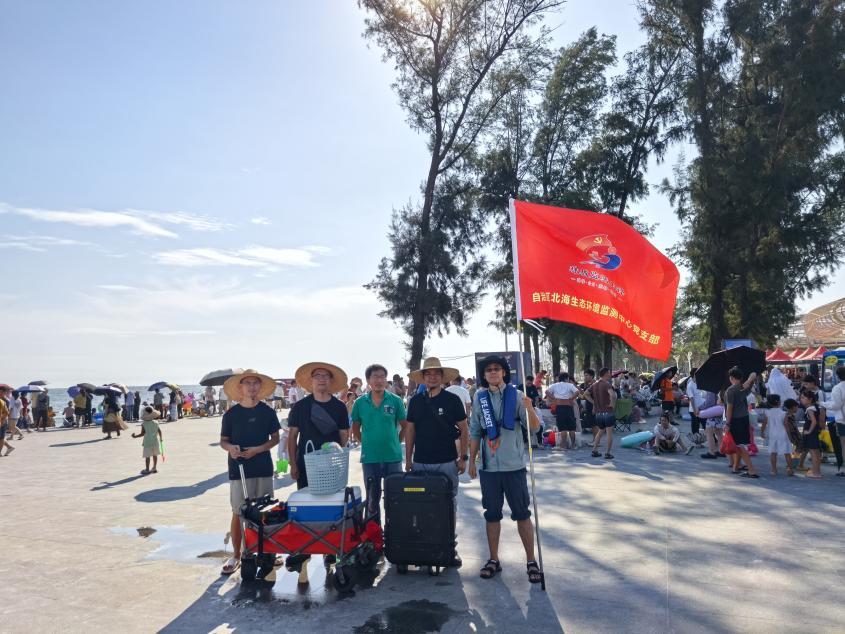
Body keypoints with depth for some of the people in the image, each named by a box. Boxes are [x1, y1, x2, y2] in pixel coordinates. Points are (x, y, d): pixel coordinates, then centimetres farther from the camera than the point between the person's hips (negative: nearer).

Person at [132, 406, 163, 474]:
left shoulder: (144, 424, -14)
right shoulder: (156, 423, -3)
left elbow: (142, 434, -15)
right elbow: (159, 431, 1)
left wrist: (135, 436, -2)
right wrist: (161, 438, 16)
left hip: (147, 442, -4)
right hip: (155, 441, 4)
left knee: (147, 456, 3)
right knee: (155, 455, 15)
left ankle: (147, 469, 7)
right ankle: (154, 468, 23)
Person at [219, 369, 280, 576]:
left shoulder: (267, 412, 1)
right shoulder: (231, 414, 0)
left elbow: (275, 438, 5)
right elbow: (223, 441, 6)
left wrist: (258, 449, -11)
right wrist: (230, 448, -17)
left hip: (263, 468, 1)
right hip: (239, 469, -1)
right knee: (238, 513, 4)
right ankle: (236, 555, 17)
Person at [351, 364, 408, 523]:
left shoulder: (396, 400, -3)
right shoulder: (360, 403, -1)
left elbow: (405, 426, 6)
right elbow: (355, 429, 10)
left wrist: (396, 442, 1)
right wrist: (367, 443, 3)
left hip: (393, 457, -1)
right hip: (369, 458, 1)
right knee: (373, 497, 14)